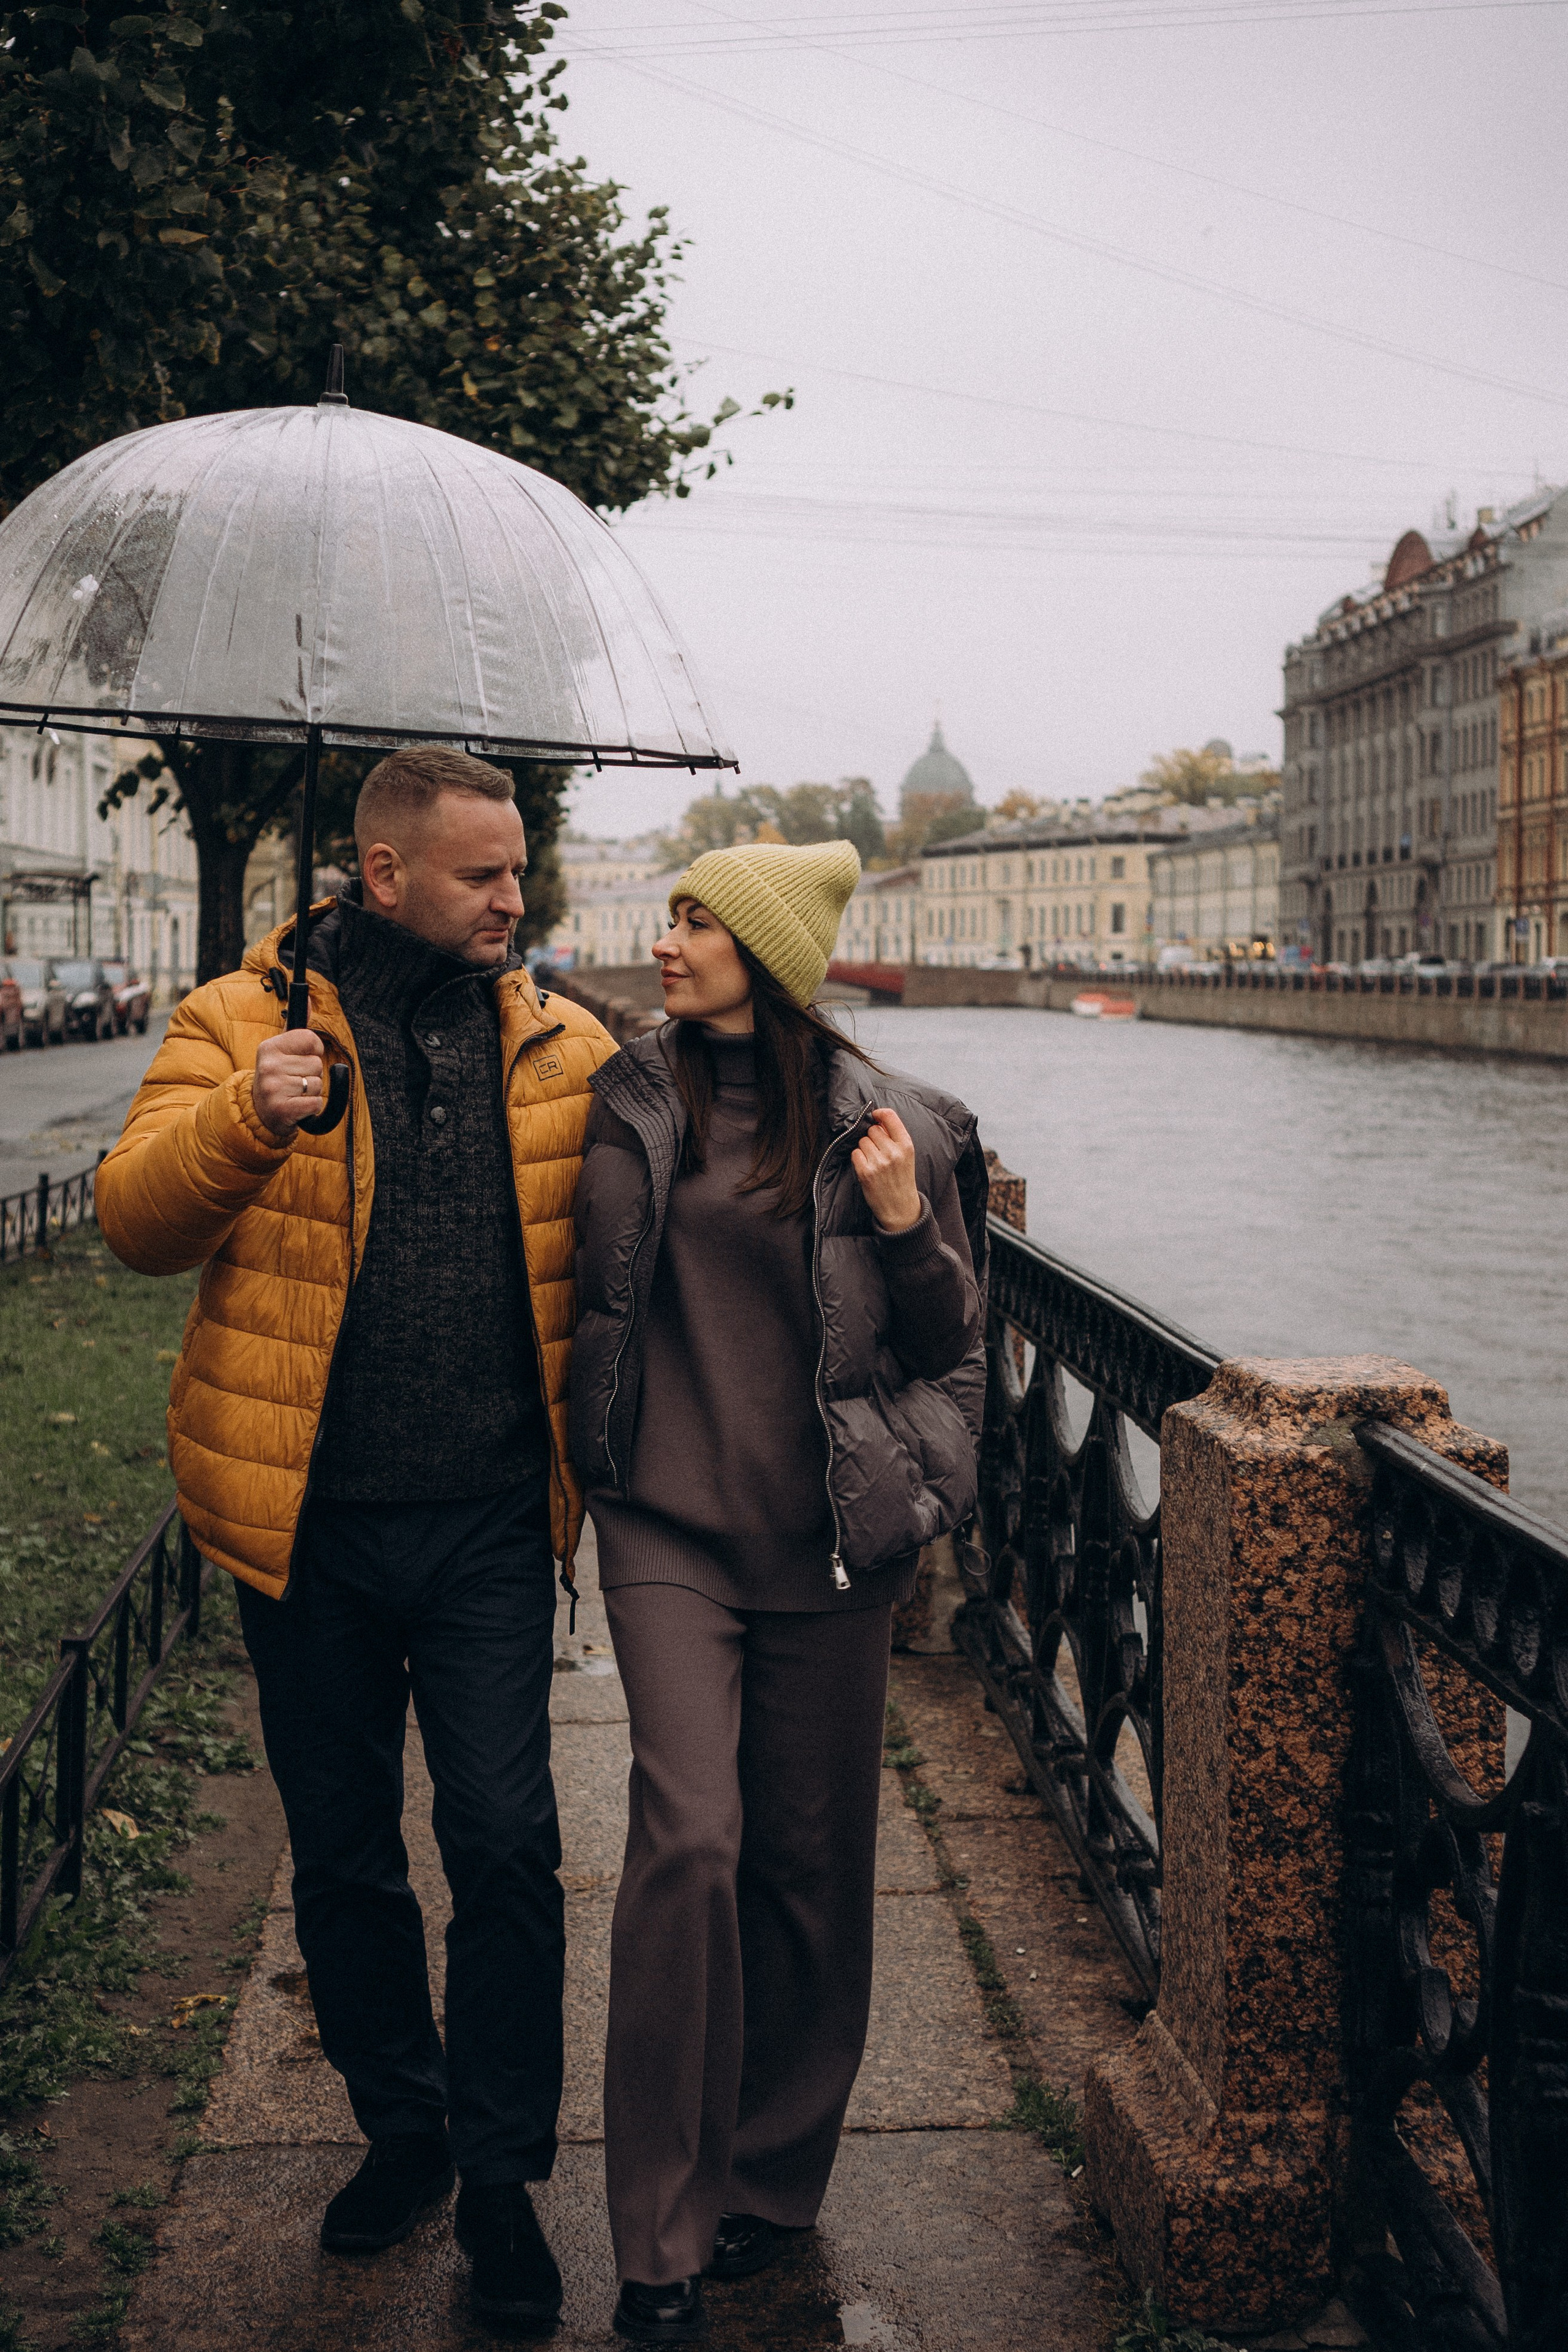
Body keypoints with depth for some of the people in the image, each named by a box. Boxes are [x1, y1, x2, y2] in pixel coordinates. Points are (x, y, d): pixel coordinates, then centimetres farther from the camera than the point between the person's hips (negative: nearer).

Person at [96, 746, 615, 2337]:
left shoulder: (565, 1047, 4)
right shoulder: (242, 1022, -1)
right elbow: (136, 1222, -10)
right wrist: (244, 1120, -29)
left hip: (487, 1527, 0)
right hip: (305, 1523, 0)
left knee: (505, 1845, -1)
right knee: (341, 1852, 13)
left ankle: (499, 2175, 17)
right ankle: (401, 2129, 34)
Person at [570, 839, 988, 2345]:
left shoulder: (887, 1127, 0)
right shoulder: (627, 1103, 4)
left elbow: (948, 1344, 5)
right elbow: (586, 1293, 17)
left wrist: (907, 1230, -10)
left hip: (828, 1536, 0)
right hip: (670, 1527, 0)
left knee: (809, 1856, 9)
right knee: (688, 1840, -12)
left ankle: (770, 2179, 29)